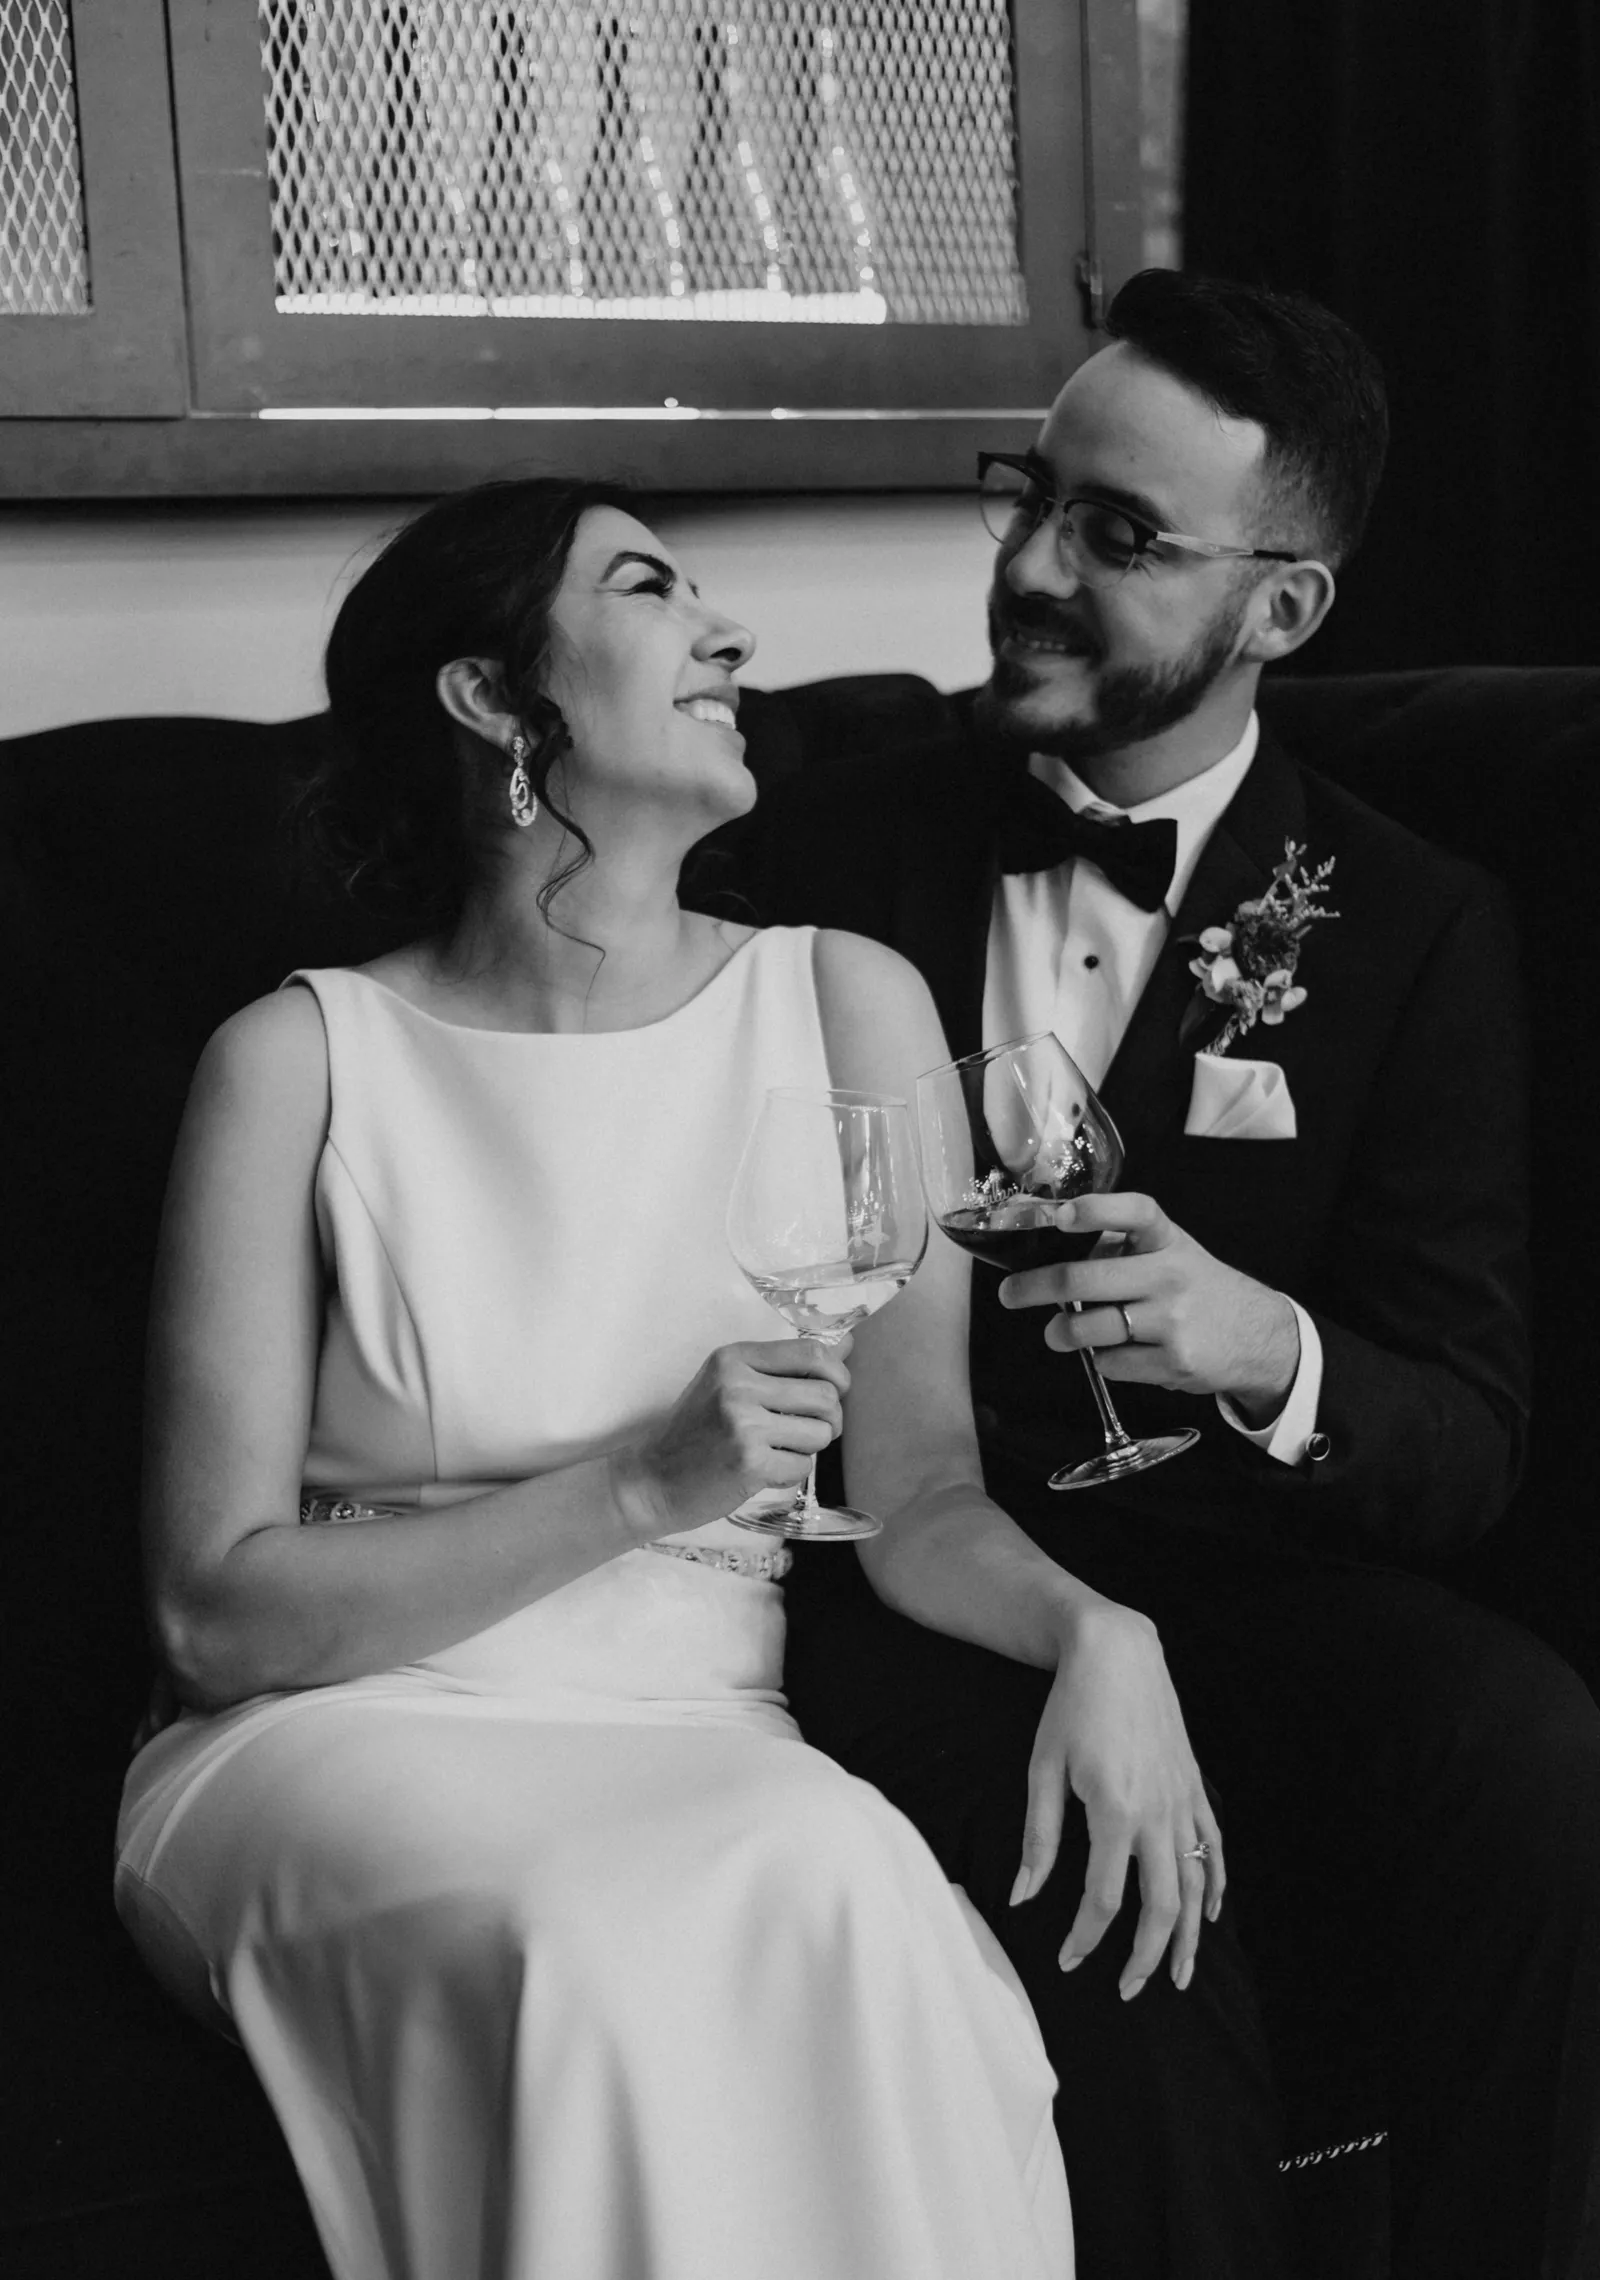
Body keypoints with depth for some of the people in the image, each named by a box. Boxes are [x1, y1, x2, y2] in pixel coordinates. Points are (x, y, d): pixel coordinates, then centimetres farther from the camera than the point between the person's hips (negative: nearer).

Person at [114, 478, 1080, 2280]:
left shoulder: (841, 1003, 5)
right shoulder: (304, 1059, -3)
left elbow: (923, 1483, 3)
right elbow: (215, 1610, -7)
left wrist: (1098, 1633, -19)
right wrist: (645, 1484, -17)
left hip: (704, 1745, 2)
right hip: (345, 1738, -2)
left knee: (841, 1887, -32)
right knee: (585, 1950, -34)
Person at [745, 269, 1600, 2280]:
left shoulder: (1410, 928, 5)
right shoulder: (828, 854, 7)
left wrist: (1268, 1352, -22)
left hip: (1230, 1571, 1)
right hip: (896, 1583, 0)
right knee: (1114, 1857, -33)